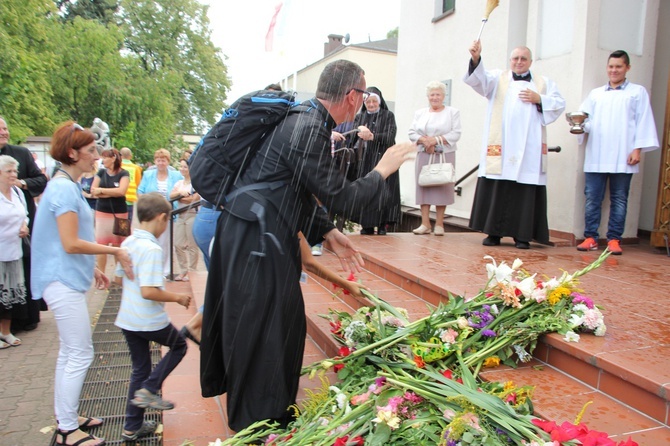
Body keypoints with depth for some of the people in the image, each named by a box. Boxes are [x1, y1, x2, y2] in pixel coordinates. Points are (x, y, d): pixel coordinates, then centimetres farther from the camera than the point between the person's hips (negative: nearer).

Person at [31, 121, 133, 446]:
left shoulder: (67, 185, 14)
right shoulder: (64, 188, -17)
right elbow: (71, 244, -21)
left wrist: (92, 269, 21)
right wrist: (114, 251, -13)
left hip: (66, 280, 10)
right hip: (64, 282, -10)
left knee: (69, 353, 17)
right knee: (80, 355, -4)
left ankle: (66, 418, 29)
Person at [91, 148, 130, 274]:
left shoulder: (123, 173, -4)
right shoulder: (101, 172, 6)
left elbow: (121, 191, -18)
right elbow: (93, 191, -1)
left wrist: (101, 190, -10)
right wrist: (113, 193, -12)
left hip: (119, 213, -3)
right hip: (102, 212, 3)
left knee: (118, 245, 3)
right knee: (101, 244, 5)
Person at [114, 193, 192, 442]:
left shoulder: (128, 243, 3)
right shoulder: (152, 249, -22)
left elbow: (119, 278, 15)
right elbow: (148, 292, -28)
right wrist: (177, 297, -15)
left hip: (127, 319, 8)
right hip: (150, 321, -8)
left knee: (140, 369, 18)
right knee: (179, 346, 19)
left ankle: (132, 427, 25)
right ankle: (148, 389, 8)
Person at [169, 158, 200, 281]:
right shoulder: (179, 183, 17)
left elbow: (194, 199, -14)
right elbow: (171, 195, 7)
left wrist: (178, 197, -2)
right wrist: (180, 193, -13)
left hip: (192, 215, -7)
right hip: (179, 216, 7)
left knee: (192, 245, -2)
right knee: (178, 244, 5)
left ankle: (191, 271, 5)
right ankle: (183, 270, 15)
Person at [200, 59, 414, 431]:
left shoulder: (308, 120, 11)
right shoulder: (309, 130, -22)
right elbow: (341, 199, -19)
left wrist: (328, 233, 14)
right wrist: (383, 170, -4)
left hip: (266, 237, 10)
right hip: (256, 242, -10)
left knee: (286, 326, 21)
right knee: (263, 334, 2)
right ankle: (260, 426, 19)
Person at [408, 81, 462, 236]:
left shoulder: (453, 112, 7)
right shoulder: (420, 113, 16)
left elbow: (456, 133, -5)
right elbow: (412, 133, 7)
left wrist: (436, 139, -16)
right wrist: (424, 140, -12)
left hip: (445, 155, -3)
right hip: (424, 155, 3)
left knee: (442, 188, -4)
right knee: (424, 186, -2)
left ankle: (439, 224, 1)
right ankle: (425, 224, 2)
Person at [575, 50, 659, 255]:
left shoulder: (638, 92, 11)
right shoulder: (595, 94, 19)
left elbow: (643, 122, 4)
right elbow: (586, 119, 10)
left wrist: (637, 149, -6)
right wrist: (579, 123, -14)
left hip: (623, 158, -2)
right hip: (596, 157, 2)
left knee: (619, 200, 2)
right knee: (592, 198, -1)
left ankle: (614, 239, 7)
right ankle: (590, 237, 4)